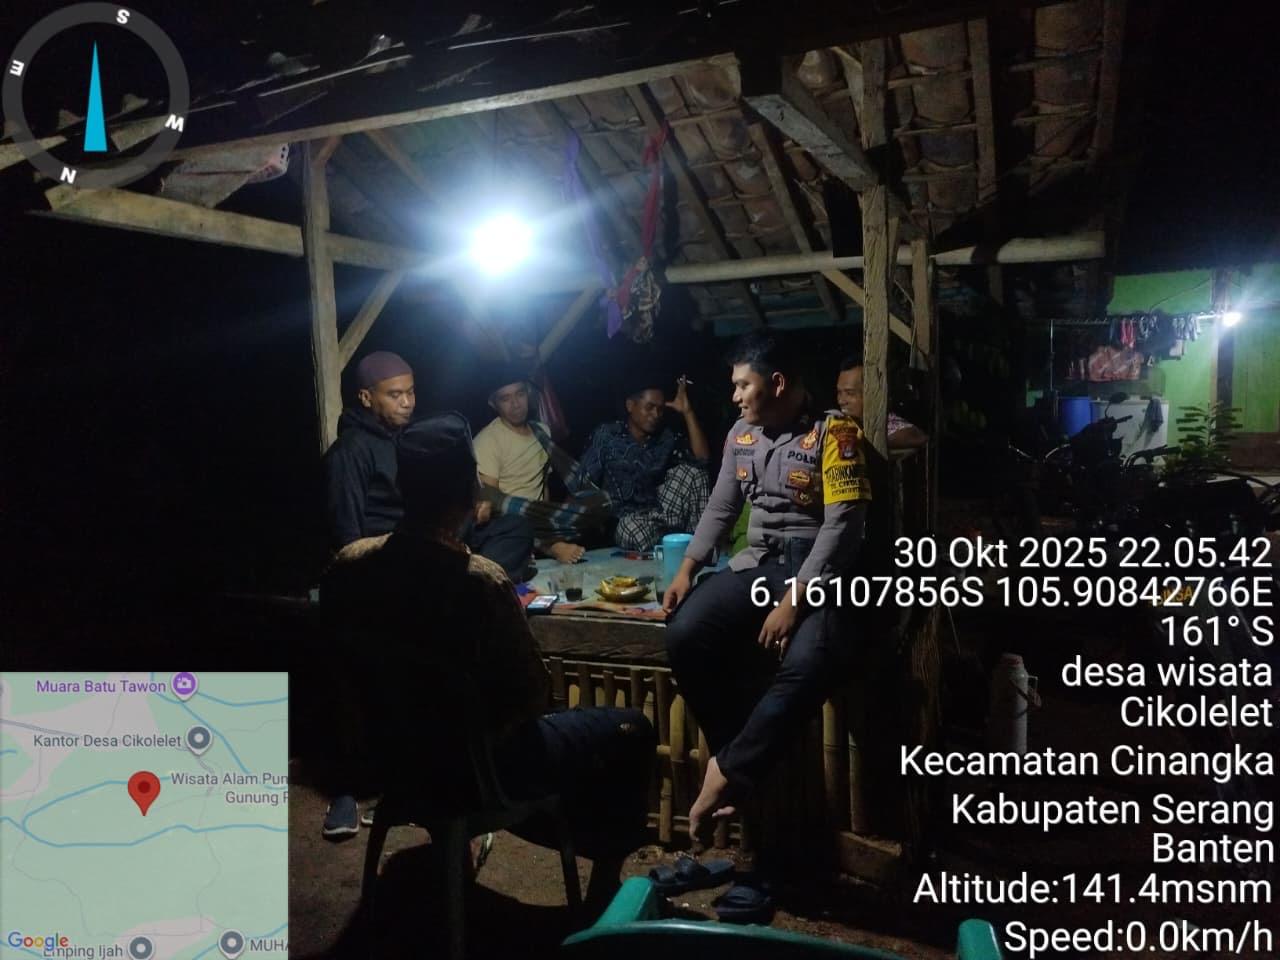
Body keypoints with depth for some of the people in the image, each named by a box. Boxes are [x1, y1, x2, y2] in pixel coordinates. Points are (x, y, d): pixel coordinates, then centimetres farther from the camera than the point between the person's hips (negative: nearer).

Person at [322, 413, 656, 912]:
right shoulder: (481, 582, -31)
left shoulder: (347, 566, -13)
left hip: (392, 755, 6)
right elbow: (535, 698, -19)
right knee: (629, 730, 14)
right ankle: (603, 885, 26)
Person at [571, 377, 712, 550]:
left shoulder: (667, 438, 7)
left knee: (689, 470, -11)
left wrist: (687, 412, -10)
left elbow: (701, 458, -8)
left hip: (657, 512, 4)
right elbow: (582, 484, -7)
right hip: (620, 520, -4)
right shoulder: (607, 435, -3)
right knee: (635, 528, -38)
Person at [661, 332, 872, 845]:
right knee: (684, 635, -21)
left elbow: (843, 523, -16)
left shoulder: (834, 430, -9)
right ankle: (737, 753, -5)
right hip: (758, 562, 6)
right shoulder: (741, 434, 11)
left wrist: (794, 600, -22)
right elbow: (720, 507, 20)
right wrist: (687, 568, 7)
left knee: (807, 664, -35)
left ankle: (727, 774, -18)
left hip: (819, 568, -5)